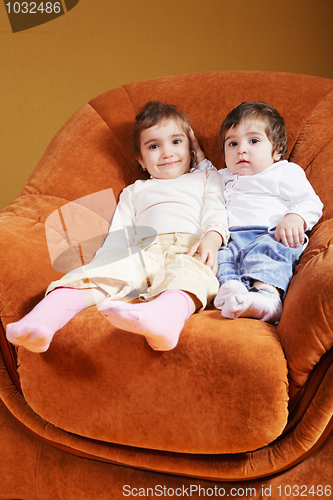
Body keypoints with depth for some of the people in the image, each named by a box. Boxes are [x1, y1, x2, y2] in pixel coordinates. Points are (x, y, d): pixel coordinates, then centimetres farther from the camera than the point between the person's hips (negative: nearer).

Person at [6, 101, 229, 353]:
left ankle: (165, 318, -71)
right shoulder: (134, 191, 37)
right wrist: (108, 257, 0)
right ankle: (43, 320, -48)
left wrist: (212, 238, -13)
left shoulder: (206, 179, 32)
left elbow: (216, 211, 12)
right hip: (142, 251, 3)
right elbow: (118, 234, 24)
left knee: (187, 273, -40)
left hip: (188, 249, -2)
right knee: (98, 271, -28)